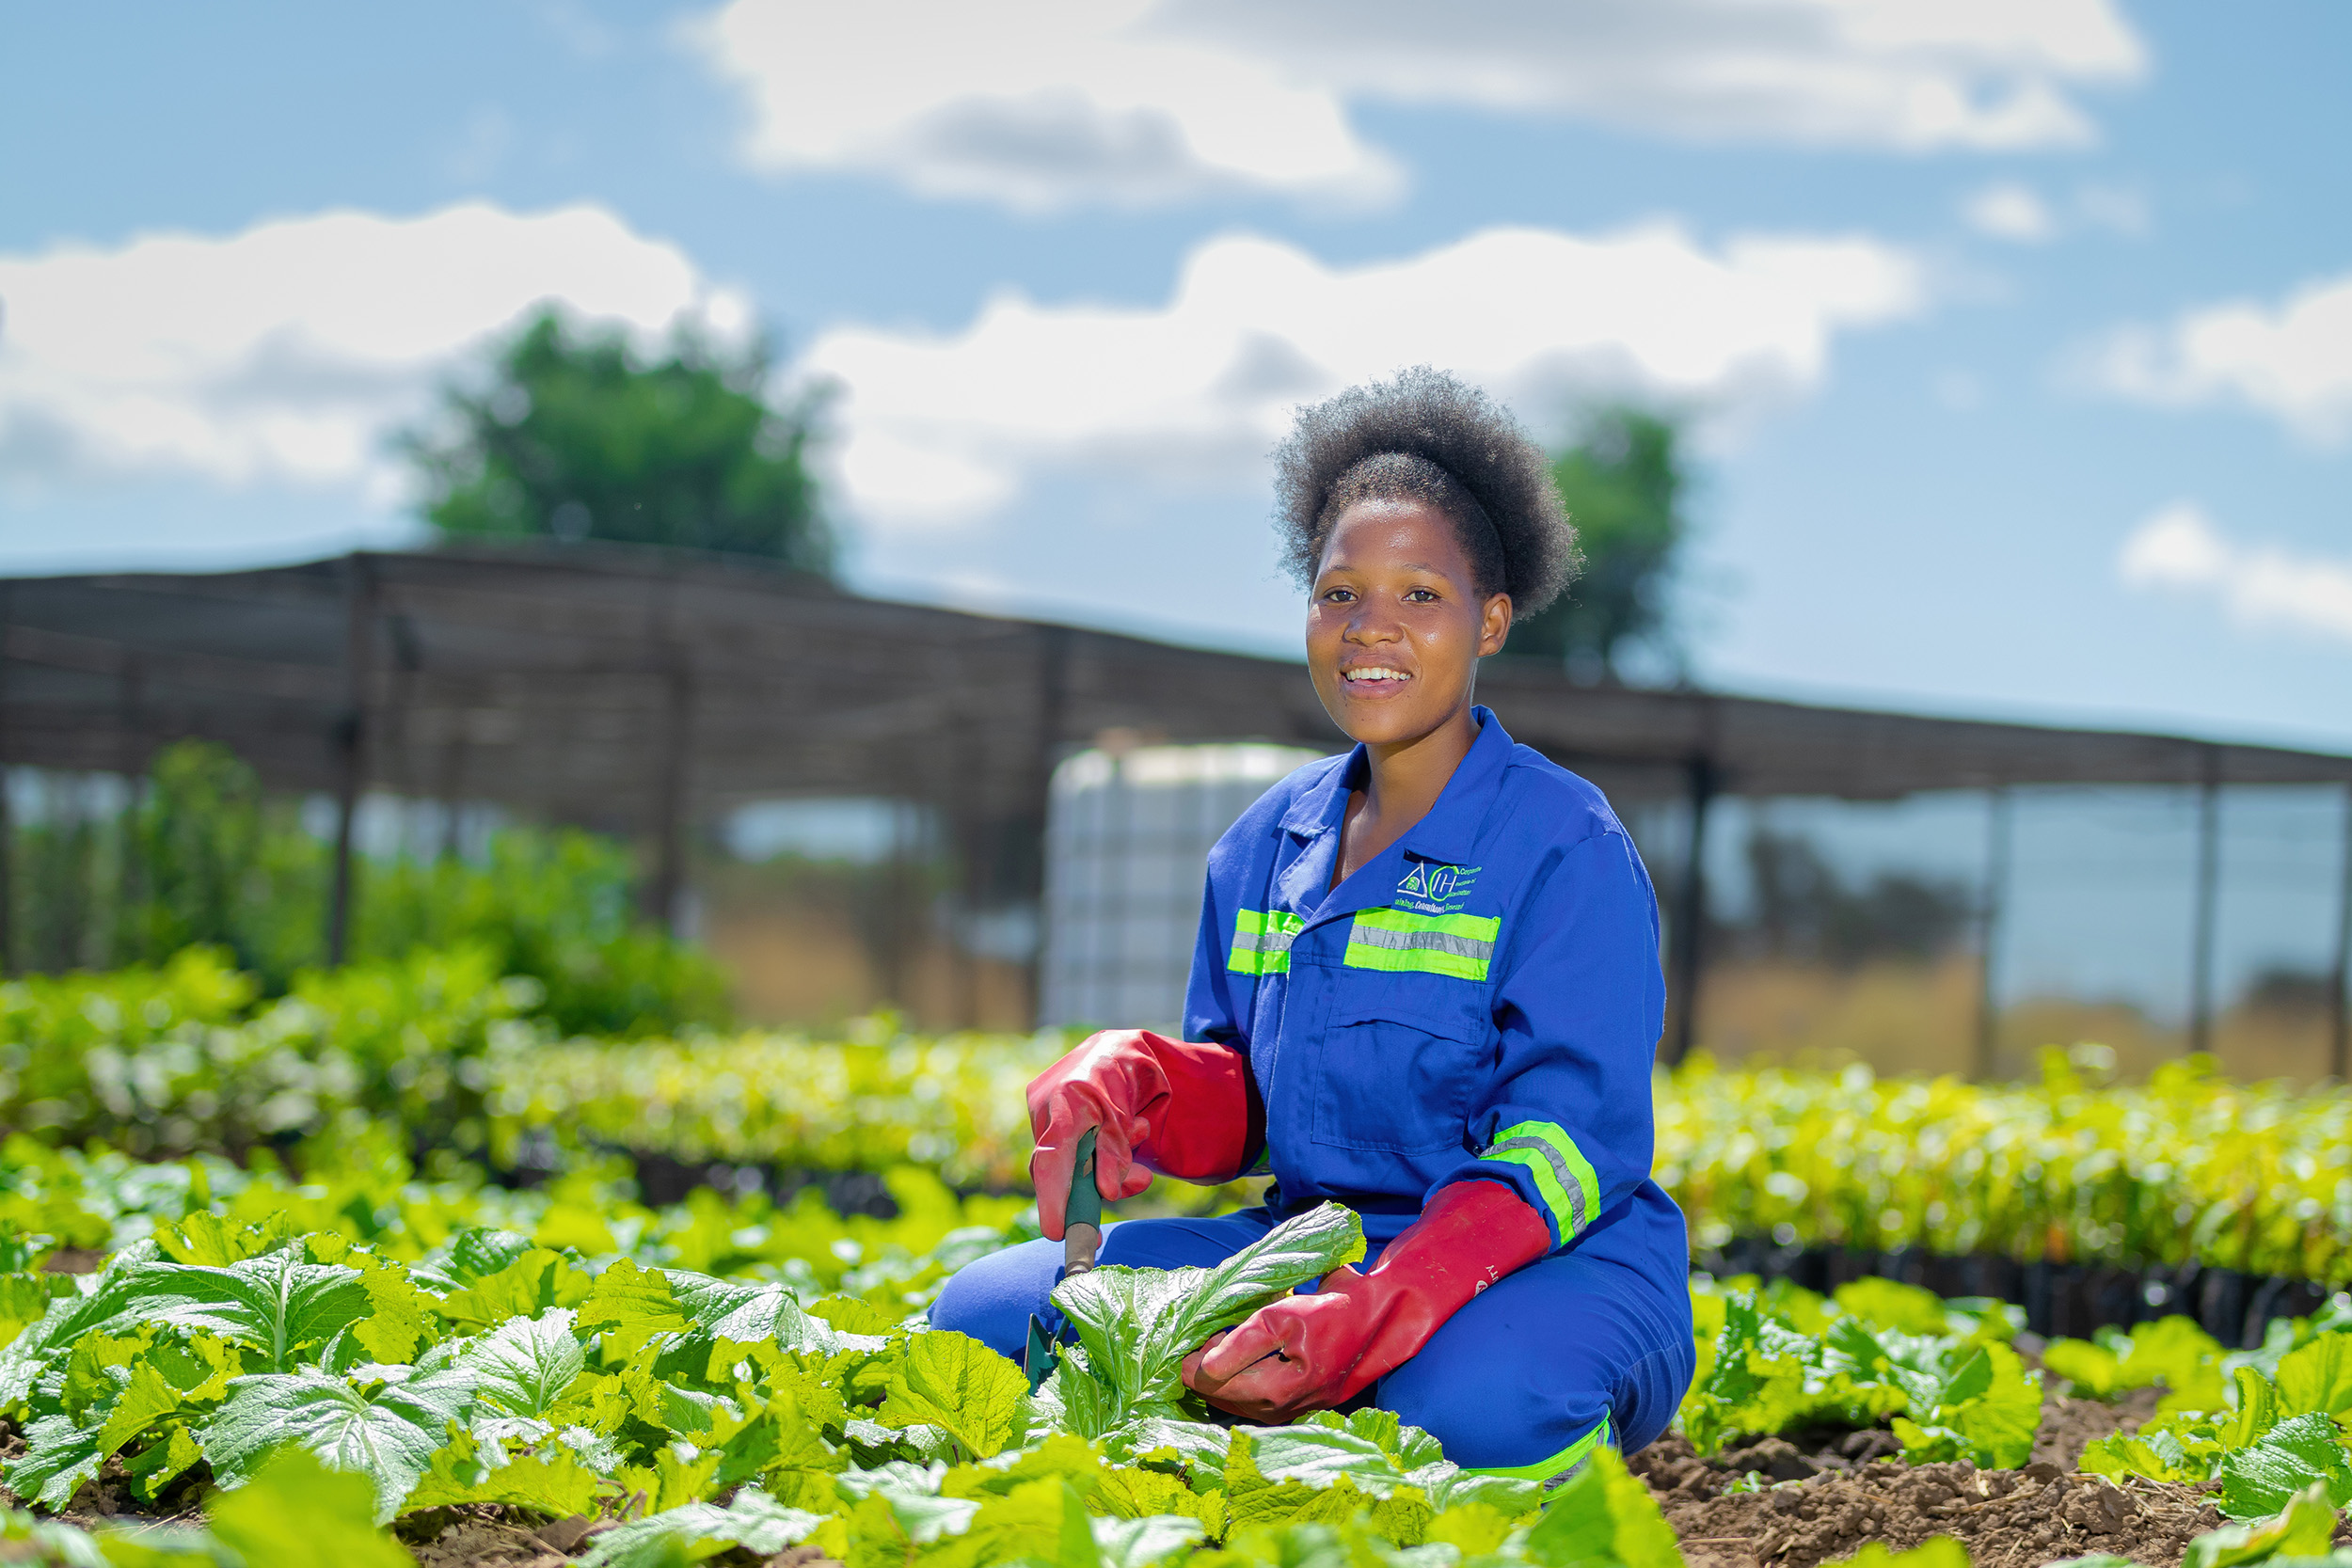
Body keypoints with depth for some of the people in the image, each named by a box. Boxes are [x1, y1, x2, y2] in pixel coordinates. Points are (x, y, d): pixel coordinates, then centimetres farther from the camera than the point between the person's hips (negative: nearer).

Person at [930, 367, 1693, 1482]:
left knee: (1472, 1402, -42)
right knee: (983, 1313, -13)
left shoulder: (1567, 848, -9)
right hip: (1313, 1251, 6)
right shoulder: (1268, 844, 12)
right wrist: (1132, 1083, -12)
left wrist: (1377, 1316, -34)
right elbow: (1239, 1106, 14)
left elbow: (1573, 1139, -18)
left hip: (1552, 1269, -5)